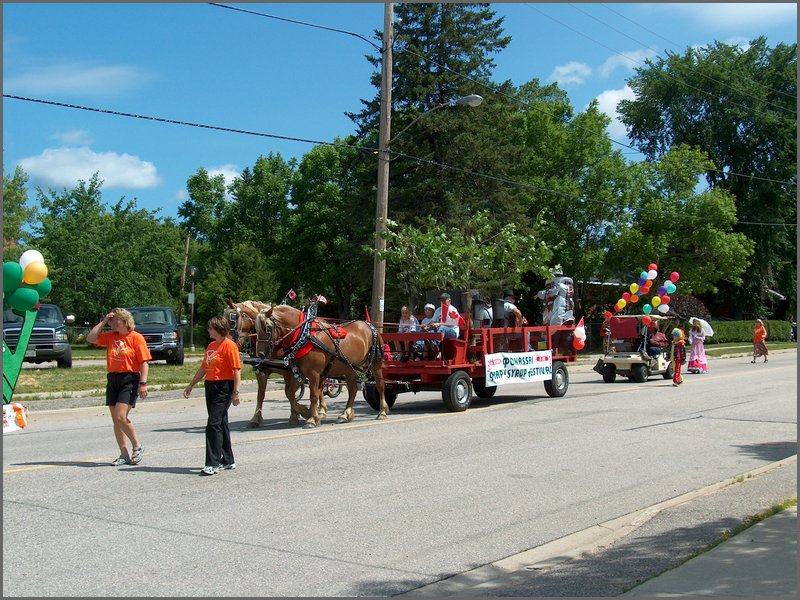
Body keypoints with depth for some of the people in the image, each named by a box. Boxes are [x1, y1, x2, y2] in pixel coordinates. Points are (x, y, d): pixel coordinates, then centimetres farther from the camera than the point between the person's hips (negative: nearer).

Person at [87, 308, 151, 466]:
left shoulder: (136, 337, -5)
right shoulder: (110, 336, 12)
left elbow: (144, 363, -9)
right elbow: (90, 338, 8)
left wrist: (143, 383, -16)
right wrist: (103, 322, 5)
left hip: (129, 379, -7)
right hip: (112, 379, 7)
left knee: (121, 417, -16)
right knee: (116, 420, 6)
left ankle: (137, 447, 3)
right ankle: (124, 455, 14)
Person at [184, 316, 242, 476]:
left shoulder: (229, 345, -11)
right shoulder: (211, 345, 16)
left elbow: (237, 370, -15)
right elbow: (203, 368, 22)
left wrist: (236, 392, -20)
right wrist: (191, 385, 22)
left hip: (223, 387, -9)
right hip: (210, 386, 9)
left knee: (214, 424, -12)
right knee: (221, 424, 13)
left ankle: (213, 463, -10)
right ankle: (228, 461, 22)